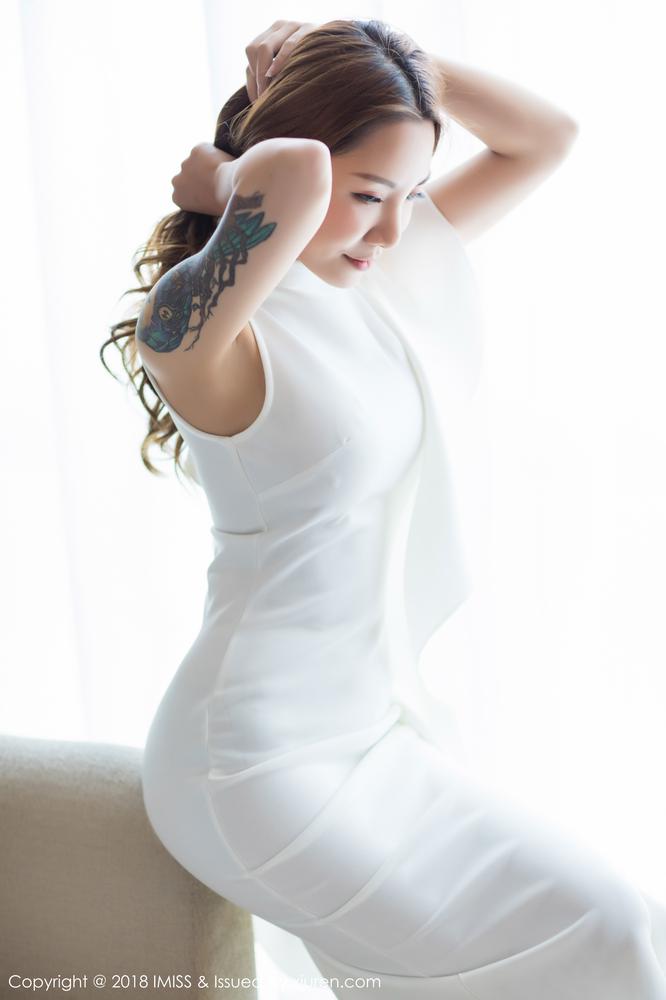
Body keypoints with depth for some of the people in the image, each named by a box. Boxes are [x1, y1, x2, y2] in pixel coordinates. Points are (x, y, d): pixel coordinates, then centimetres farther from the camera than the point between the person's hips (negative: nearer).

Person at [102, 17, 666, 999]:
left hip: (378, 706, 8)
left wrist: (376, 57, -1)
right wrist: (217, 179, -19)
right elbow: (293, 179, -43)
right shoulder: (201, 326, -21)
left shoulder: (374, 267, 4)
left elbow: (545, 138, 10)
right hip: (269, 759, -8)